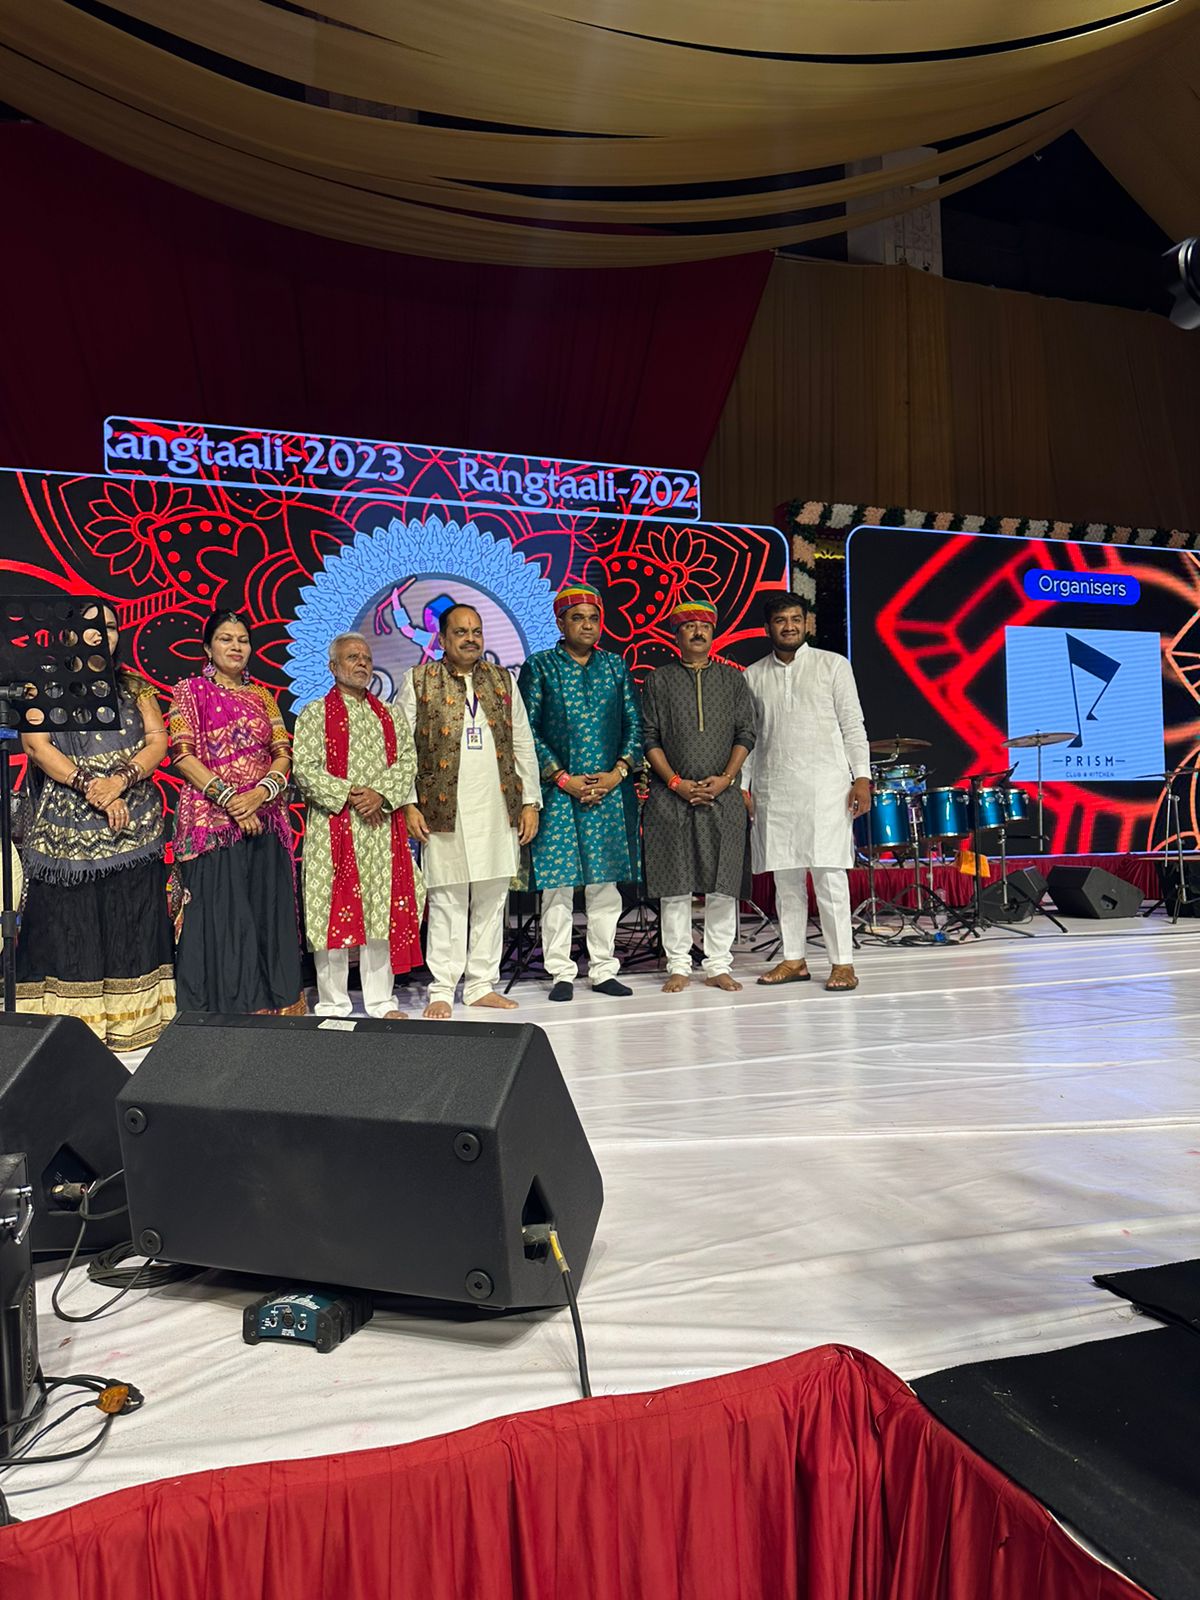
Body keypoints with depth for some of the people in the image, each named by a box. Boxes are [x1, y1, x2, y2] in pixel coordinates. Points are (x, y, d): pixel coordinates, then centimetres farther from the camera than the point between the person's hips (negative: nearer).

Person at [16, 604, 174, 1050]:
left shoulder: (134, 688, 15)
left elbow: (158, 741, 3)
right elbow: (36, 746, -5)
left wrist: (120, 779, -14)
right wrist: (90, 786, -16)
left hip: (132, 828, 2)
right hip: (64, 827, -1)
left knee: (129, 924, 1)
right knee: (66, 925, -3)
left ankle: (133, 1020, 5)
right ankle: (67, 1023, 3)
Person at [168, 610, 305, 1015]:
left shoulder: (262, 697, 15)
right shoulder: (191, 691, 4)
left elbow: (283, 754, 7)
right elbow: (183, 756, -5)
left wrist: (260, 793, -12)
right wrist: (229, 797, -15)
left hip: (265, 820, 4)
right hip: (211, 821, -4)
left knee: (267, 913, 4)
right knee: (217, 916, -4)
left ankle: (270, 1005, 13)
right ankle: (219, 1008, 5)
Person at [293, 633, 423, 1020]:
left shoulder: (389, 715, 16)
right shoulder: (314, 715, 5)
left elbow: (407, 760, 6)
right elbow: (304, 769, -5)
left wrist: (381, 794, -10)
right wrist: (348, 795, -14)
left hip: (383, 827, 3)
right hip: (333, 827, -3)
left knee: (383, 910, 4)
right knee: (334, 910, -2)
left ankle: (381, 1000, 13)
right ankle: (333, 1004, 8)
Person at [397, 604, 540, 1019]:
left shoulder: (503, 680, 13)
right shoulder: (419, 680, 4)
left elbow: (523, 746, 13)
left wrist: (530, 802, 7)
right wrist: (408, 805, -7)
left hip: (499, 811, 3)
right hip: (444, 812, -3)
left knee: (491, 901, 8)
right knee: (446, 902, 0)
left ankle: (483, 985, 19)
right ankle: (442, 990, 10)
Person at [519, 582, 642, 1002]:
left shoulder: (616, 666, 12)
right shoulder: (539, 667, 3)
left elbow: (635, 725, 10)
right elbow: (528, 730, -2)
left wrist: (617, 773, -4)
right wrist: (564, 778, -10)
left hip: (610, 790, 3)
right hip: (558, 791, -3)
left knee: (605, 881, 7)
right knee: (558, 882, 0)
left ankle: (603, 969, 16)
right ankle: (561, 972, 10)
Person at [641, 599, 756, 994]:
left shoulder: (733, 679, 11)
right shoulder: (659, 681, 7)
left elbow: (746, 734, 6)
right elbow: (649, 738, 2)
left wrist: (725, 778, -8)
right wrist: (677, 783, -9)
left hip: (724, 795, 1)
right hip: (672, 797, -1)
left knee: (723, 885, 2)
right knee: (674, 886, 1)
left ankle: (719, 966, 12)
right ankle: (679, 966, 11)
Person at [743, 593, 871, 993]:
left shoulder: (833, 665, 5)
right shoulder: (753, 676, 12)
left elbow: (853, 726, 2)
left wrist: (862, 776, -6)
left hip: (825, 784, -3)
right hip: (772, 789, 3)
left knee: (829, 872, -6)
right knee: (785, 876, 6)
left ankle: (842, 962, 2)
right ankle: (794, 959, 16)